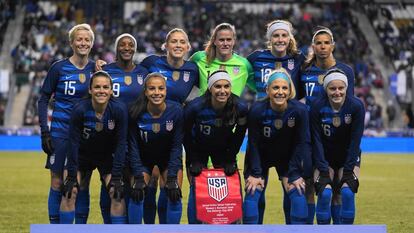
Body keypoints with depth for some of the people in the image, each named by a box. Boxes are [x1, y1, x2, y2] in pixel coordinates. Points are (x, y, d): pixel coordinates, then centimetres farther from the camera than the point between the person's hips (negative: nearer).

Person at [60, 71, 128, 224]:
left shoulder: (120, 110, -23)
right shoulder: (80, 110, -25)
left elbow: (121, 144, -17)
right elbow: (74, 143, -18)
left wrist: (116, 176, -18)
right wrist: (72, 176, -18)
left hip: (108, 157, 1)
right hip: (82, 155, 0)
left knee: (118, 194, -11)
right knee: (69, 193, -11)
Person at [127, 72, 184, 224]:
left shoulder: (176, 110, -25)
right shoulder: (136, 112, -25)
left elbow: (176, 146, -17)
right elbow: (133, 145, -17)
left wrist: (172, 176, -21)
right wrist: (138, 176, -21)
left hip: (169, 158, 0)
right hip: (143, 159, 0)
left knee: (174, 195, -11)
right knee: (136, 195, -13)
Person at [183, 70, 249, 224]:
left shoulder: (240, 107, -24)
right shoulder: (195, 107, -31)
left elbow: (240, 133, -6)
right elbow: (185, 134, -15)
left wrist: (230, 159, -6)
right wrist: (194, 160, -13)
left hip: (223, 149, 2)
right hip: (198, 148, -2)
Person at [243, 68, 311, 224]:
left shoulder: (300, 110, -25)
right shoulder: (257, 110, -28)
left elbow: (302, 143, -15)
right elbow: (253, 144, -17)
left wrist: (294, 174, -13)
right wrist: (255, 173, -16)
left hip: (288, 158, 1)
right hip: (260, 157, -1)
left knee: (297, 194, -9)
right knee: (252, 193, -11)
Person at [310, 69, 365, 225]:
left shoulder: (356, 106, -18)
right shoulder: (317, 107, -18)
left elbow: (355, 140, -15)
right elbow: (316, 140, -15)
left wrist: (348, 170, -17)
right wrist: (323, 170, -19)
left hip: (349, 157, 0)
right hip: (325, 157, 0)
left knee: (347, 192, -17)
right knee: (325, 193, -18)